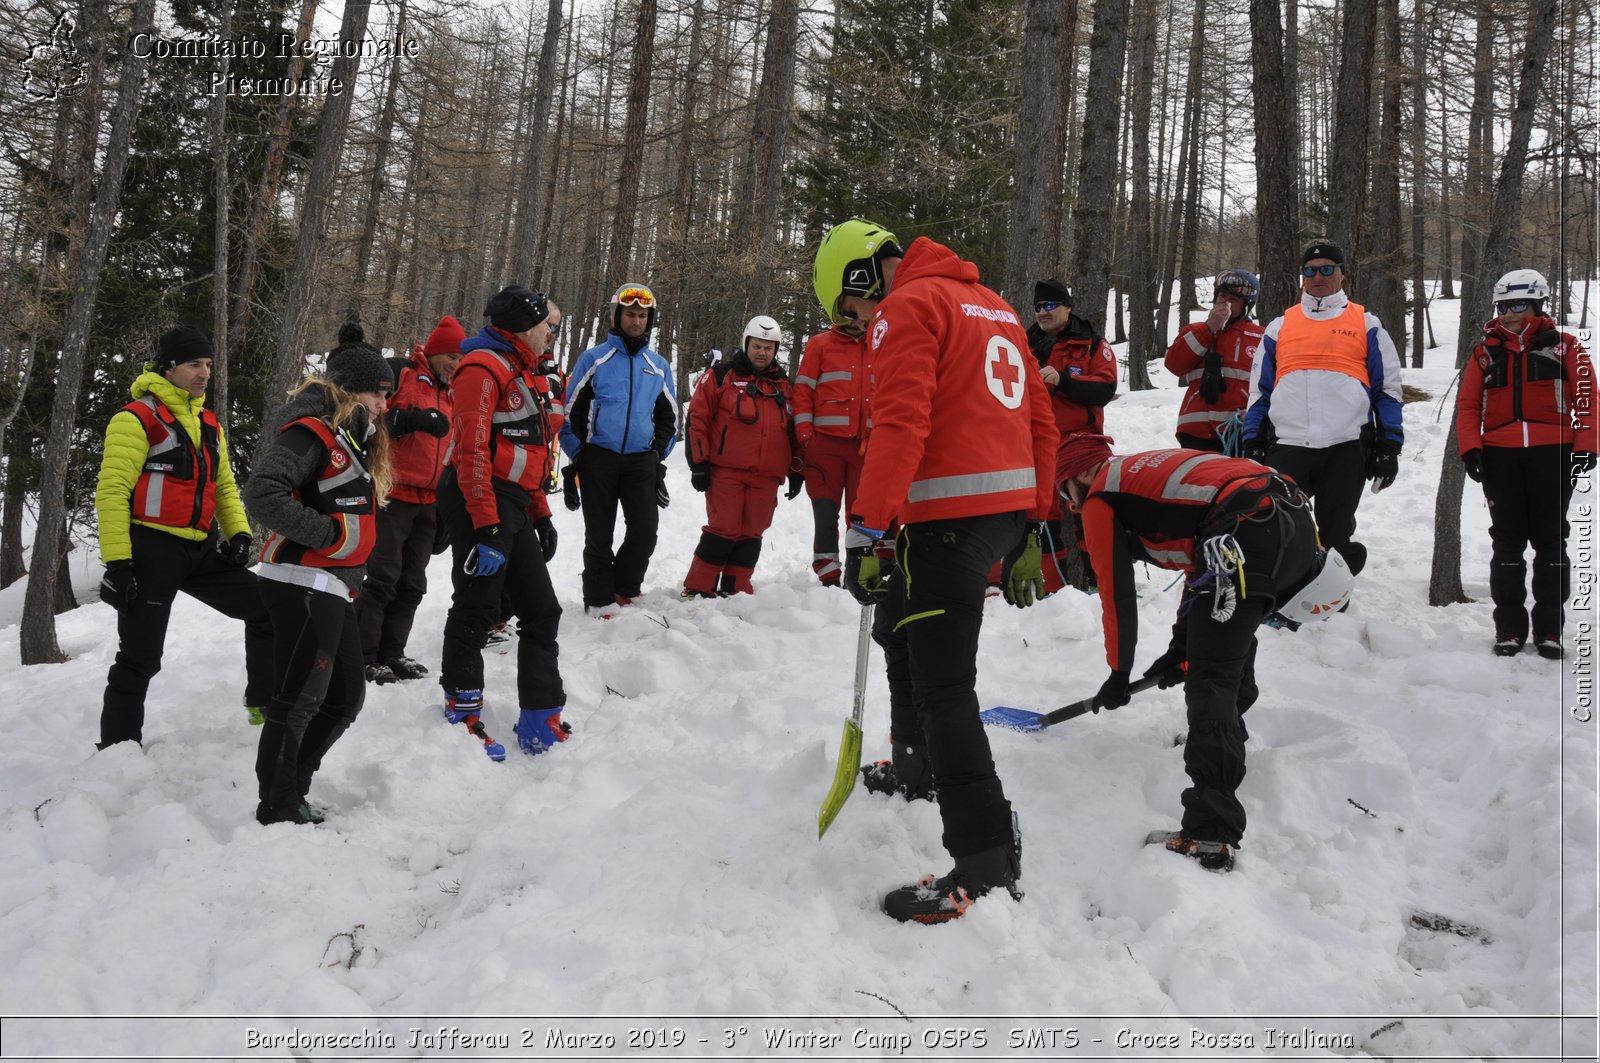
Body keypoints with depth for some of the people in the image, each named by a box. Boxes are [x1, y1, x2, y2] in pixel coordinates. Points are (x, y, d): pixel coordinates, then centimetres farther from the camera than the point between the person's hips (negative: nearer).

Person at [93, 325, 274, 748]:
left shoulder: (209, 423, 15)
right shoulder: (136, 418, -9)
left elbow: (223, 484, 22)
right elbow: (112, 492, -13)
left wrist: (238, 532, 4)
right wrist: (116, 561, -19)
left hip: (202, 551, 7)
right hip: (152, 550, -7)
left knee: (265, 609, 7)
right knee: (139, 658, -1)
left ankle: (265, 706, 19)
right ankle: (117, 748, 13)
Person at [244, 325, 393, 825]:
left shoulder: (351, 438, 18)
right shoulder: (314, 430, -12)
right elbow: (263, 493, -25)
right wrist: (326, 532, -19)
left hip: (335, 590, 10)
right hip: (305, 585, -10)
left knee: (345, 698, 15)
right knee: (300, 700, -4)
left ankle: (292, 794, 26)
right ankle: (278, 810, 7)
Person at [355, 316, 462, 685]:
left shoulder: (446, 394, 20)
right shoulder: (399, 373, -5)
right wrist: (413, 419, -30)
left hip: (427, 502, 8)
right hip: (392, 495, -8)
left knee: (412, 583, 10)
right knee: (382, 578, -7)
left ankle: (391, 653, 19)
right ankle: (362, 656, 1)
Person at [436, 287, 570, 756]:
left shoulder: (527, 372, 20)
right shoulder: (484, 367, -11)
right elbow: (472, 451, -19)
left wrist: (541, 515, 20)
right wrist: (487, 528, -23)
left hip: (513, 506, 10)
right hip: (481, 503, -10)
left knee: (541, 610, 8)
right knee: (477, 610, -1)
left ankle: (542, 725, 13)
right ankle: (462, 713, 14)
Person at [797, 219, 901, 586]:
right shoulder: (820, 345, 2)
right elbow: (803, 394, 1)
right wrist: (806, 438, -6)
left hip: (868, 444, 2)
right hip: (826, 442, -2)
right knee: (826, 512, 1)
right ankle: (827, 574, 7)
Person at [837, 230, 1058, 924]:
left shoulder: (907, 306, -5)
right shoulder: (994, 306, 22)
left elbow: (900, 424, -19)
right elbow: (1040, 423, 21)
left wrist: (866, 529, -19)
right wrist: (1029, 530, 23)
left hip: (950, 516, -10)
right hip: (1011, 504, 10)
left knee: (942, 685, -10)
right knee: (900, 629, 26)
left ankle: (986, 860, -12)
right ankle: (915, 772, 42)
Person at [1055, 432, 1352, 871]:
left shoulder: (1099, 501, 11)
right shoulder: (1145, 470, 35)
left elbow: (1117, 593, 11)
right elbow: (1200, 559, 39)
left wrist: (1118, 674, 24)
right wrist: (1181, 646, 43)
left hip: (1248, 534, -9)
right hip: (1297, 515, 9)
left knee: (1210, 679, -8)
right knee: (1232, 641, 32)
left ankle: (1211, 835, -14)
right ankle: (1227, 738, 55)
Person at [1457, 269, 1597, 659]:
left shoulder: (1564, 347, 6)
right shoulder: (1485, 353, 12)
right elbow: (1467, 405, 8)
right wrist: (1470, 448, -4)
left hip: (1552, 453, -2)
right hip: (1500, 455, 2)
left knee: (1550, 540, 3)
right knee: (1508, 541, 4)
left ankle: (1549, 629, 10)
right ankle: (1509, 627, 10)